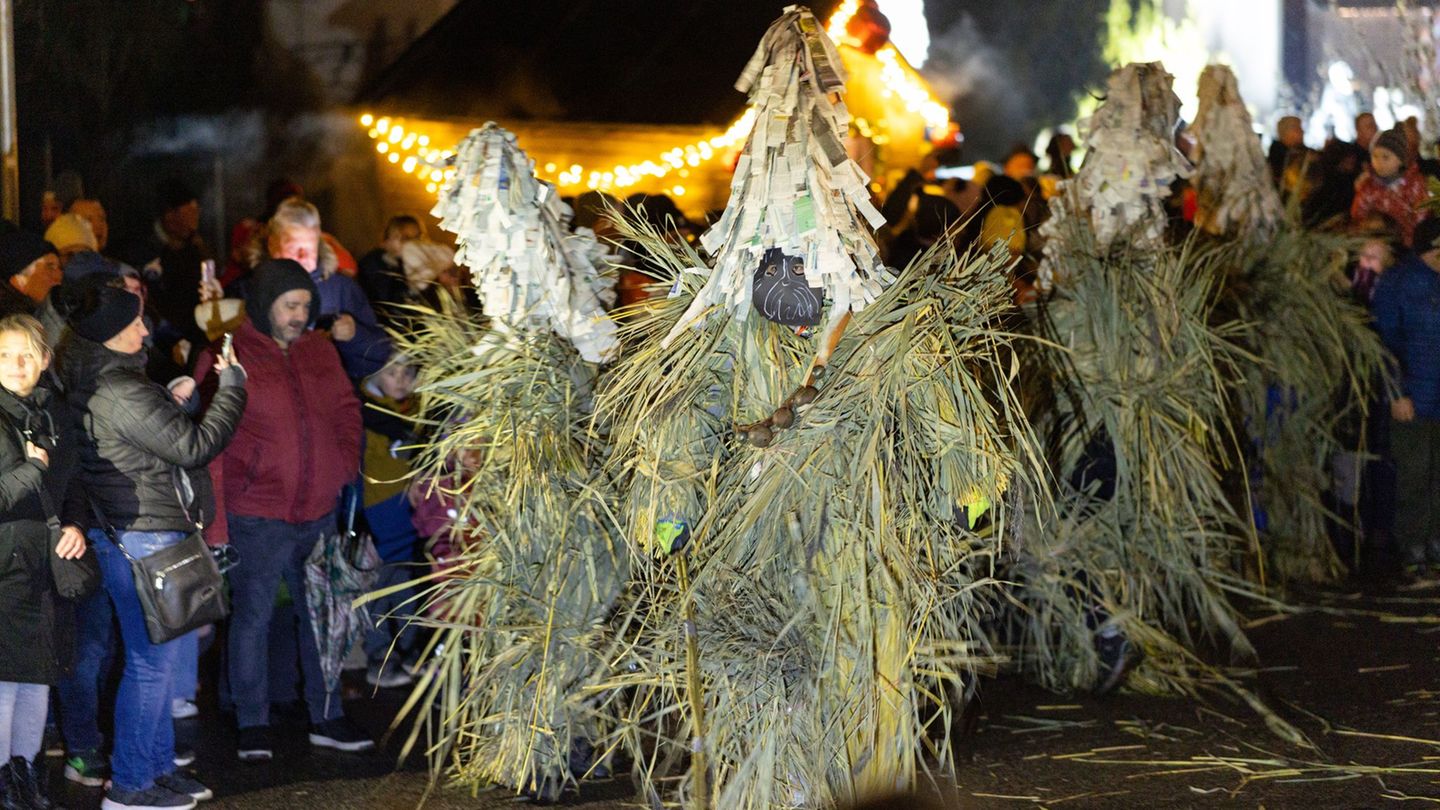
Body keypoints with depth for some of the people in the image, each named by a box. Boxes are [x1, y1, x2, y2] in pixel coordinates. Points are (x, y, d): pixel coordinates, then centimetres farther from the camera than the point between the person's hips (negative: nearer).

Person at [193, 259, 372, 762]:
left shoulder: (319, 351, 9)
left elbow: (346, 410, 20)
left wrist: (346, 465, 2)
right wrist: (214, 522, -14)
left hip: (319, 513, 6)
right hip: (257, 517, -5)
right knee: (253, 617, 2)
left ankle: (326, 718, 23)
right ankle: (253, 725, 12)